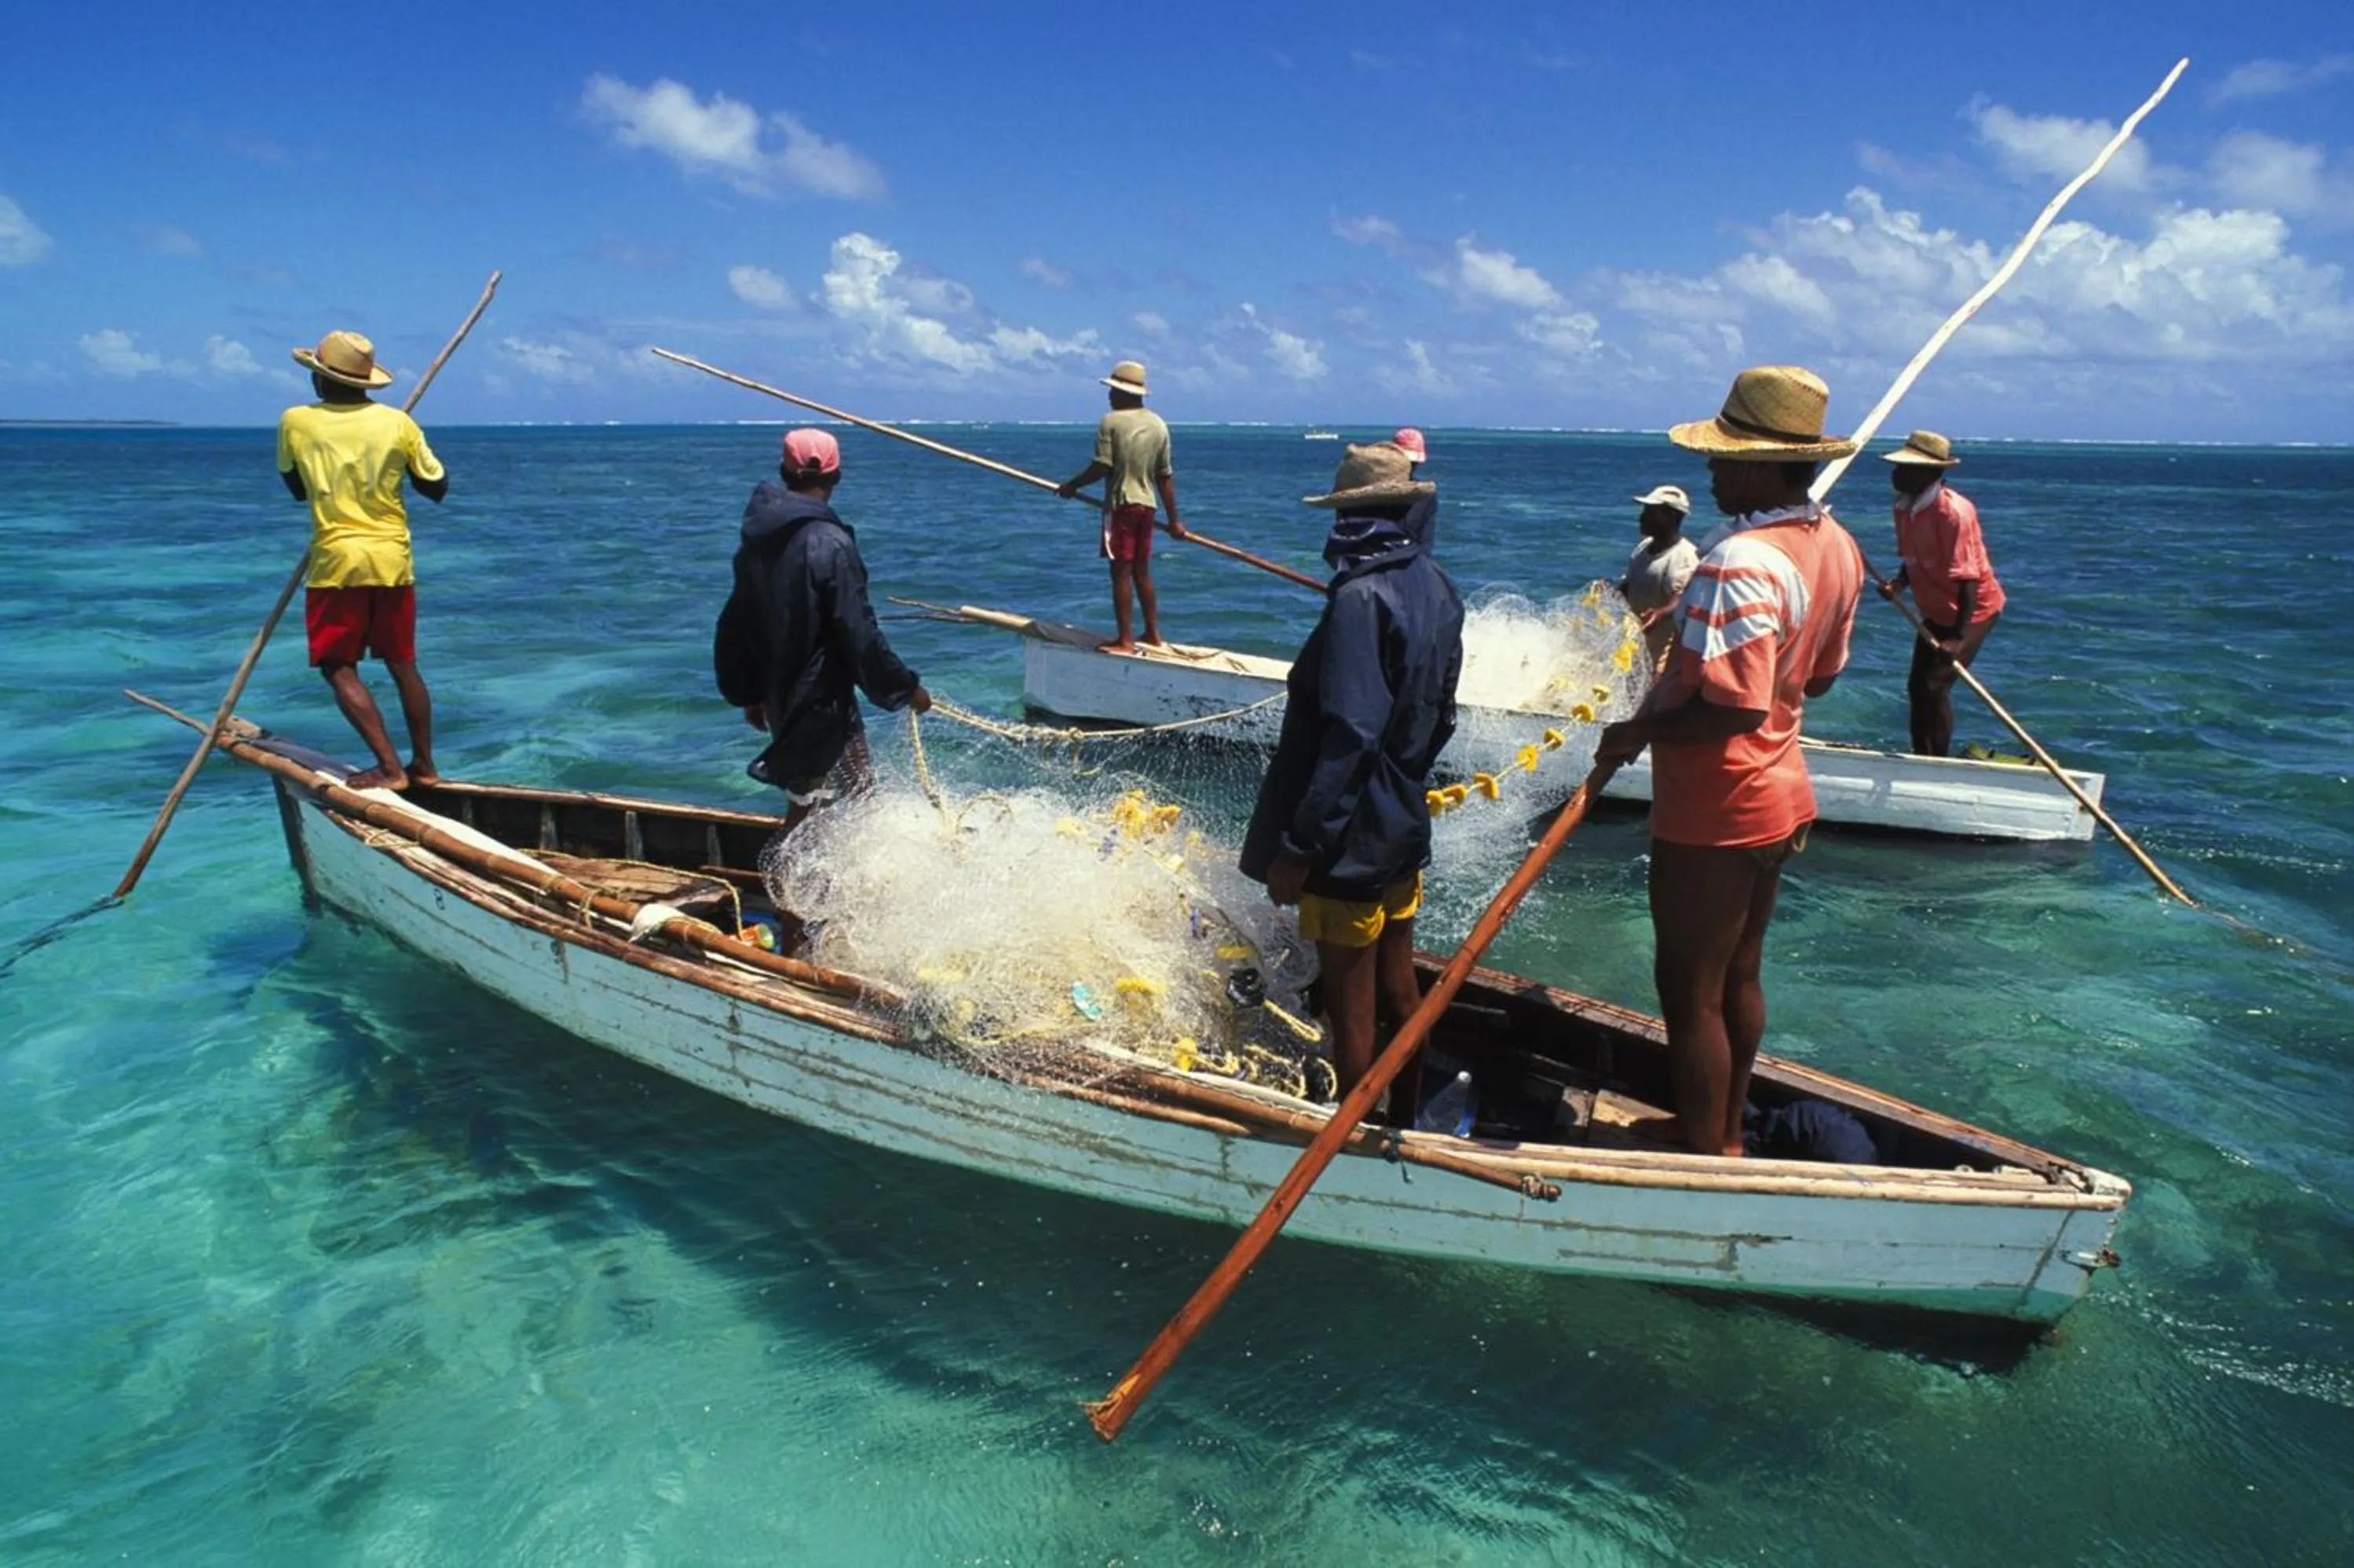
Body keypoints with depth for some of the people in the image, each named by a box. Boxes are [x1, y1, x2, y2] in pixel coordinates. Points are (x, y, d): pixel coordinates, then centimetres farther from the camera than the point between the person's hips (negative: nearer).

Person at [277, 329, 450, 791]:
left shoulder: (295, 422, -1)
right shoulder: (398, 423, 0)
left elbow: (296, 489, 14)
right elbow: (437, 488, 8)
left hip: (336, 561, -3)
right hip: (394, 560, 3)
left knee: (339, 668, 2)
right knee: (402, 663, 14)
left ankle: (389, 766, -9)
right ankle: (424, 765, 18)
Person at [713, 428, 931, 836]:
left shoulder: (758, 540, 4)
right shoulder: (830, 543, -20)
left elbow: (736, 626, 11)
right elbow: (859, 633, -20)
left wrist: (748, 693, 22)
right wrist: (906, 688, -10)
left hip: (778, 694, 8)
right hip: (820, 699, -8)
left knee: (860, 788, 19)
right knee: (808, 804, 4)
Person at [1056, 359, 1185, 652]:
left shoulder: (1110, 422, -9)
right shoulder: (1159, 425, 8)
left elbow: (1102, 467, -14)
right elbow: (1165, 476, 9)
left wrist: (1072, 485, 1)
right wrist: (1173, 520, 11)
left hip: (1121, 504, -6)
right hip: (1147, 506, 6)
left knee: (1121, 573, -3)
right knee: (1142, 571, 16)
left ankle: (1126, 641, -3)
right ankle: (1153, 633, 21)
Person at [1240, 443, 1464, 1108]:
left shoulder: (1362, 597, -21)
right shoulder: (1435, 587, 5)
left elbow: (1348, 734, -26)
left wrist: (1299, 844, -23)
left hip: (1349, 841, -9)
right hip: (1403, 828, 9)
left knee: (1350, 1010, 3)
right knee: (1400, 993, 20)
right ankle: (1411, 1122, 34)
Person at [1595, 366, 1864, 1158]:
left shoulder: (1740, 564, -27)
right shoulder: (1835, 546, 3)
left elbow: (1736, 710, -32)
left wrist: (1639, 731, -18)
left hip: (1716, 811, -10)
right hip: (1778, 796, 10)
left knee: (1690, 990, 5)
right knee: (1738, 975, 22)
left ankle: (1703, 1161, 18)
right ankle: (1725, 1131, 38)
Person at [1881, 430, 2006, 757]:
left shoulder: (1953, 512, -26)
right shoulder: (1905, 508, -2)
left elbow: (1967, 578, -28)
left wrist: (1959, 637, -32)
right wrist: (1899, 583, -11)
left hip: (1972, 610, -8)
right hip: (1935, 612, 8)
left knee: (1935, 686, -14)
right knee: (1916, 687, 10)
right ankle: (1922, 759, 22)